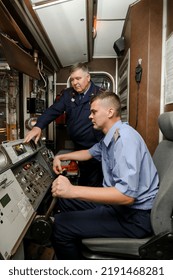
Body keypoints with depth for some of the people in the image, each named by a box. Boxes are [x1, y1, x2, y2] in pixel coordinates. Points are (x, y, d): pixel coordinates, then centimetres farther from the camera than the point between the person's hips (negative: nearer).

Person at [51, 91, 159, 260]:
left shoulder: (124, 137, -22)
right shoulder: (110, 137, 10)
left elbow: (126, 195, -32)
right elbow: (90, 153, 31)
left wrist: (73, 190, -35)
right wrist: (61, 157, 24)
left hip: (135, 214, -10)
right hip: (119, 201, 10)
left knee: (60, 224, -17)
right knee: (65, 200, 15)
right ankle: (77, 251, 32)